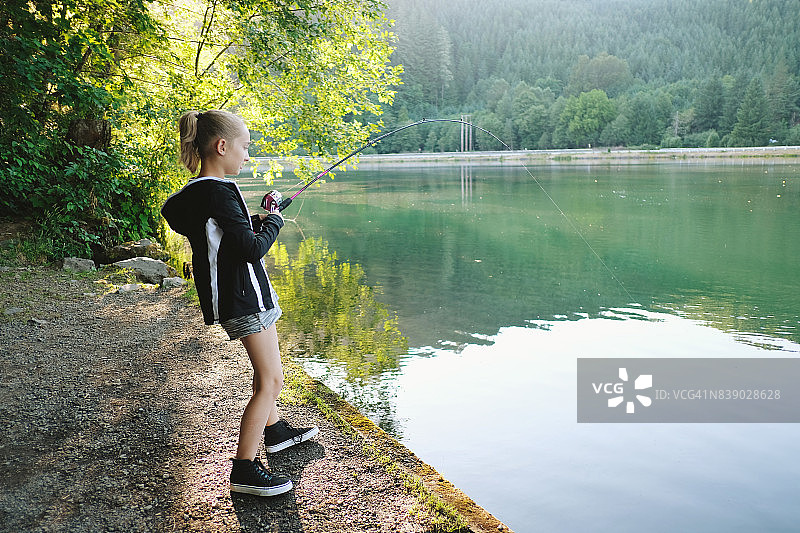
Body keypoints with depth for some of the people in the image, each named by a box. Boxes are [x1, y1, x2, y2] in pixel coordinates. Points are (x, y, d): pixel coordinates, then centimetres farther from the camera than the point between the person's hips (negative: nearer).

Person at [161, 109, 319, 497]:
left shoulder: (196, 193, 9)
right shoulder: (219, 192, -21)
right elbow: (252, 248, -23)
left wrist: (258, 221, 8)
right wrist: (274, 222, -6)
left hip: (241, 293, 11)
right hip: (243, 297, -11)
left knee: (266, 371, 25)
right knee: (270, 380, -6)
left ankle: (274, 431, 44)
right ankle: (244, 471, 0)